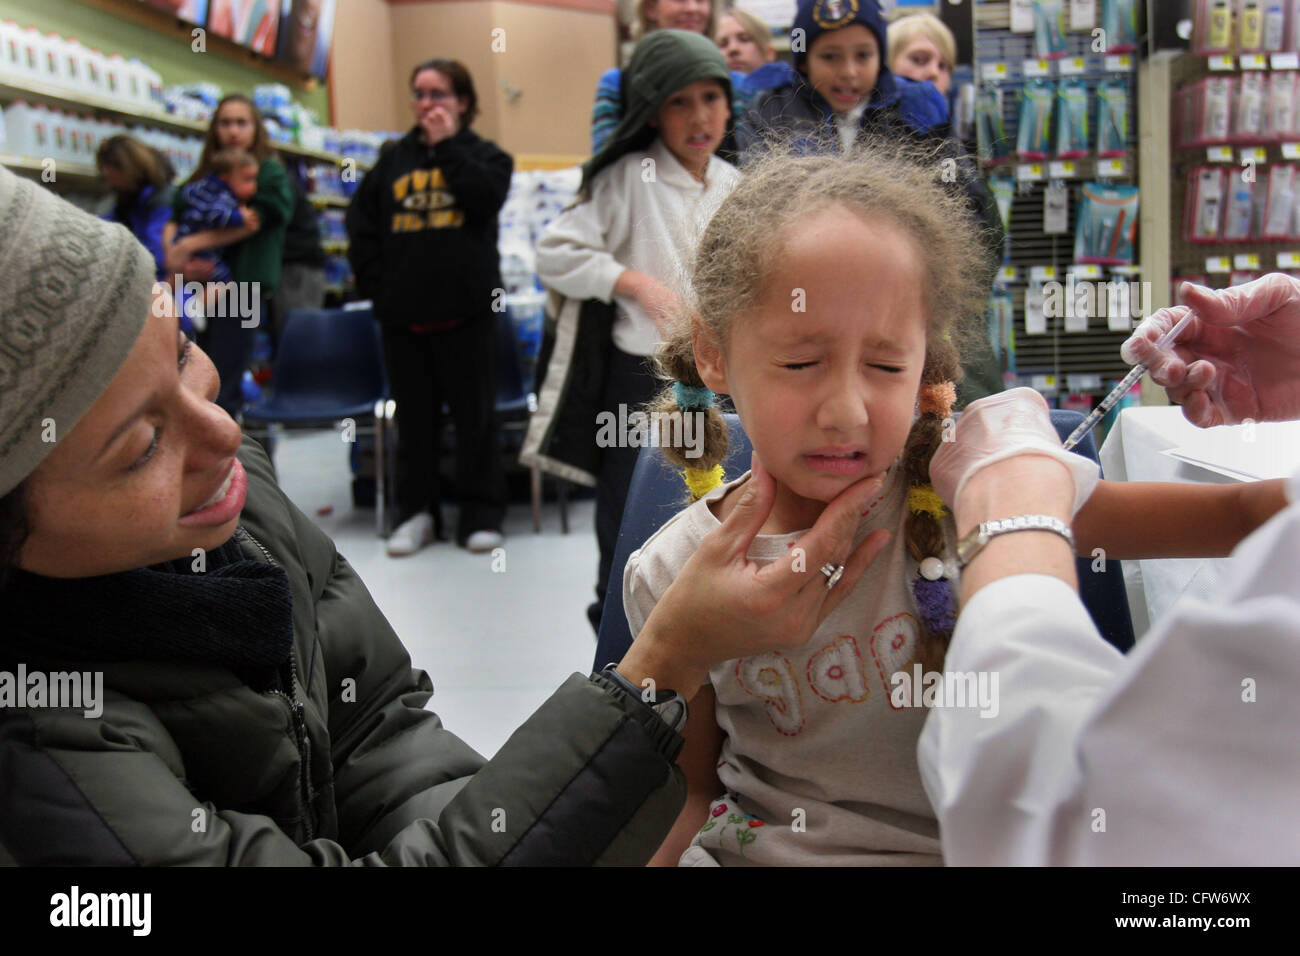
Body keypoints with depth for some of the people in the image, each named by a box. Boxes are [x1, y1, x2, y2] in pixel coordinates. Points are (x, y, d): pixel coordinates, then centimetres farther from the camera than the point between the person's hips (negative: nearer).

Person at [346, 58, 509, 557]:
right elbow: (360, 225, 12)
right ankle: (417, 511, 19)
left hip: (466, 309, -3)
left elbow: (485, 197, -14)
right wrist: (377, 284, 2)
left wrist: (447, 146, -8)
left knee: (474, 412, 2)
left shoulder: (484, 154, 7)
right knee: (414, 416, 9)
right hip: (403, 311, 3)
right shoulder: (394, 159, 14)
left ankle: (481, 513, 12)